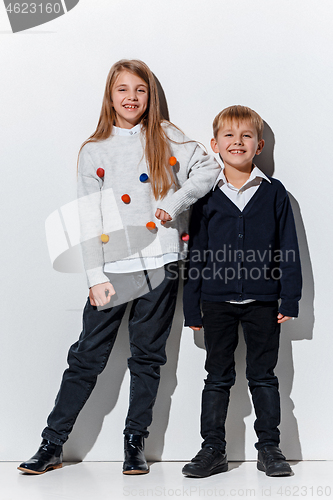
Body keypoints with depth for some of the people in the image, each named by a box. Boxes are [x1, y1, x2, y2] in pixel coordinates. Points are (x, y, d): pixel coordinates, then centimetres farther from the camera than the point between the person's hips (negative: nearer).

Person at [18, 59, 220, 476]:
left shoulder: (166, 137, 9)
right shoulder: (93, 152, 7)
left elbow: (209, 168, 3)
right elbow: (89, 219, 2)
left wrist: (175, 202, -9)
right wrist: (96, 278, -5)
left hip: (161, 263, 1)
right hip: (113, 269, 0)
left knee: (147, 356, 8)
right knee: (87, 356, -1)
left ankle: (135, 443, 19)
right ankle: (52, 445, 9)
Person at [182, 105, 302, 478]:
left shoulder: (274, 193, 1)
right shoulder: (206, 196, 3)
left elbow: (288, 249, 2)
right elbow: (196, 253, 5)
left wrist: (289, 299, -3)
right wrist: (192, 307, 2)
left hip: (262, 300, -1)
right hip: (217, 301, 1)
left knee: (263, 376, 8)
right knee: (218, 377, 9)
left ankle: (269, 448, 19)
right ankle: (212, 450, 18)